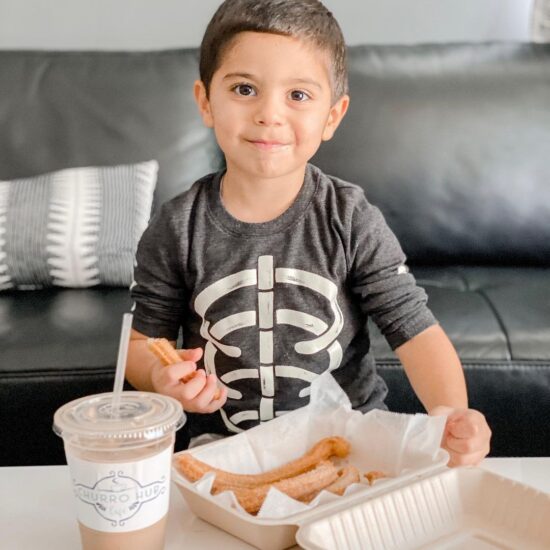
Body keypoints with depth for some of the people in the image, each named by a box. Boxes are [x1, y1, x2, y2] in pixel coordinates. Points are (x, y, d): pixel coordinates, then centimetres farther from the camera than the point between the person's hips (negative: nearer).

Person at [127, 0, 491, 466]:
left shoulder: (353, 221, -9)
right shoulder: (177, 230, -7)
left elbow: (416, 330, -11)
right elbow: (144, 341, 4)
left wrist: (452, 414, -29)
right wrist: (161, 377, -20)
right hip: (224, 441, 1)